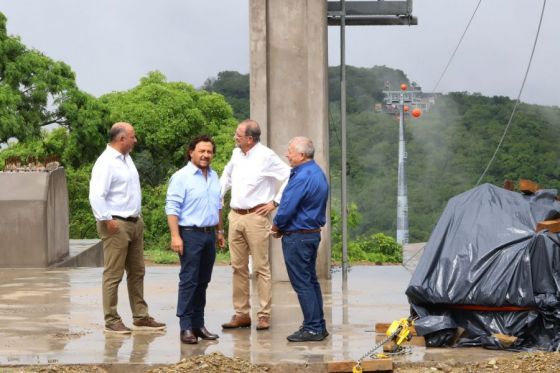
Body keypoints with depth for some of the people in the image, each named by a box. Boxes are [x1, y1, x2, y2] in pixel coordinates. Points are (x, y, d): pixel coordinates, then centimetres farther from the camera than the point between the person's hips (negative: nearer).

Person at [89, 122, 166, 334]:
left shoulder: (126, 159, 15)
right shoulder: (106, 163, -15)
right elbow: (96, 196, -22)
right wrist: (107, 220, -21)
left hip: (134, 223, 10)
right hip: (117, 225, -10)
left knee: (137, 272, 13)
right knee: (113, 275, -4)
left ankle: (140, 317, 21)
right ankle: (111, 321, 0)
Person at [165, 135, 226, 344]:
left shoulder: (213, 176, 14)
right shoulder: (181, 177, -8)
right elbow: (172, 207, -13)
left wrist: (220, 231, 23)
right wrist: (175, 236, -19)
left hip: (209, 234, 7)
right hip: (190, 234, -7)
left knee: (203, 282, 10)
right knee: (189, 281, -6)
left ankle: (198, 324, 16)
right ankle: (186, 327, -4)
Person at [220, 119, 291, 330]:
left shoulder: (266, 157, -9)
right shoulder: (236, 154, 11)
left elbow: (291, 177, -11)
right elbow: (226, 176, 28)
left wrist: (275, 202, -9)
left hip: (256, 217, -7)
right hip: (235, 216, 7)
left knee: (261, 268, -3)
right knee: (238, 267, 8)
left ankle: (264, 315, 1)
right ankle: (241, 313, 15)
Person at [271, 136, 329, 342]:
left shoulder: (302, 177, -21)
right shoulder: (317, 173, 11)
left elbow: (287, 208, -22)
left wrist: (276, 227, -3)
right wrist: (282, 227, 10)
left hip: (297, 237, -10)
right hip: (313, 232, 10)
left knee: (302, 283, -4)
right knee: (310, 280, 16)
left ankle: (312, 328, -2)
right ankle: (318, 326, 21)